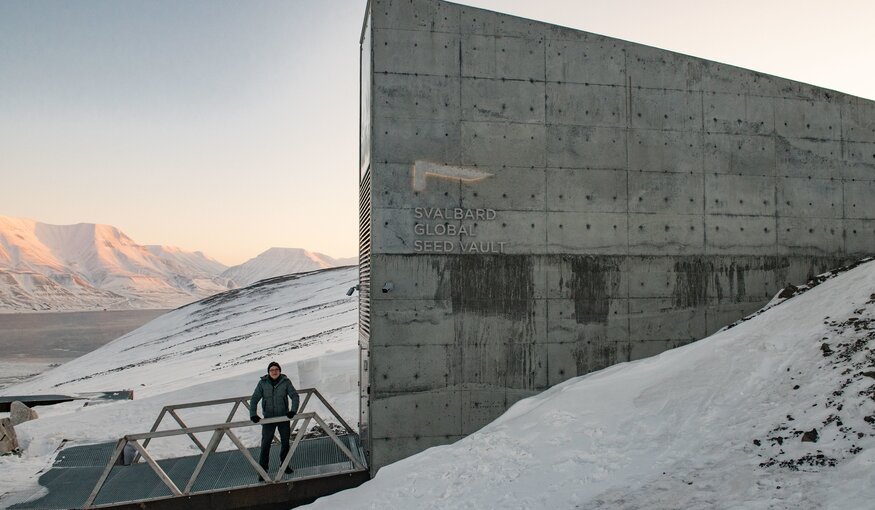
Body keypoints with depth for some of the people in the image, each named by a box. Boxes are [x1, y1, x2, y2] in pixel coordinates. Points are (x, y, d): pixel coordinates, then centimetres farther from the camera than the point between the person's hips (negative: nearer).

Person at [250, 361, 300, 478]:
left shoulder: (285, 382, -7)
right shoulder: (262, 383, -6)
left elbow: (295, 396, -9)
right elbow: (254, 399, -6)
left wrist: (293, 410, -23)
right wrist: (253, 415, -18)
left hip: (284, 417, 1)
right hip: (268, 418, -1)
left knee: (285, 442, 11)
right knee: (265, 443, -4)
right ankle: (263, 468, 7)